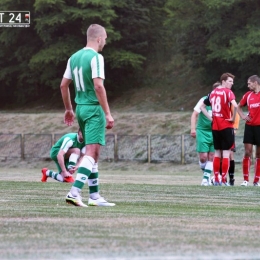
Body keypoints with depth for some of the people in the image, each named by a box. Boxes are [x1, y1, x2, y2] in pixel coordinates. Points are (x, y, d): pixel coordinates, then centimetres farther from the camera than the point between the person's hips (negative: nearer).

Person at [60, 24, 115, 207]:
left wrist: (69, 109, 25)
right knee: (92, 152, -10)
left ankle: (95, 196, 18)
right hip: (94, 109, -8)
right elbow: (98, 86, -21)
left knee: (93, 153, 16)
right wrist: (108, 114, -20)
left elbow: (64, 85, 15)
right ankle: (74, 192, -22)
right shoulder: (96, 57, -13)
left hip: (80, 108, 8)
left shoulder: (74, 57, 11)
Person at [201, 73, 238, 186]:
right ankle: (224, 180, -4)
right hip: (226, 126, -6)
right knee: (226, 153, -2)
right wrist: (233, 118, -14)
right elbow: (235, 105, -27)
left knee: (217, 153, 13)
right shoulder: (228, 92, -10)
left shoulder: (213, 92, 12)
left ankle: (216, 179, 12)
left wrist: (210, 117, 13)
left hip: (215, 127, 6)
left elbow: (202, 106, 19)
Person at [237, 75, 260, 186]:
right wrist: (243, 116, 6)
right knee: (247, 152, -1)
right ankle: (246, 179, 2)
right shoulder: (248, 95, 9)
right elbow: (239, 106, 23)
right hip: (249, 126, 3)